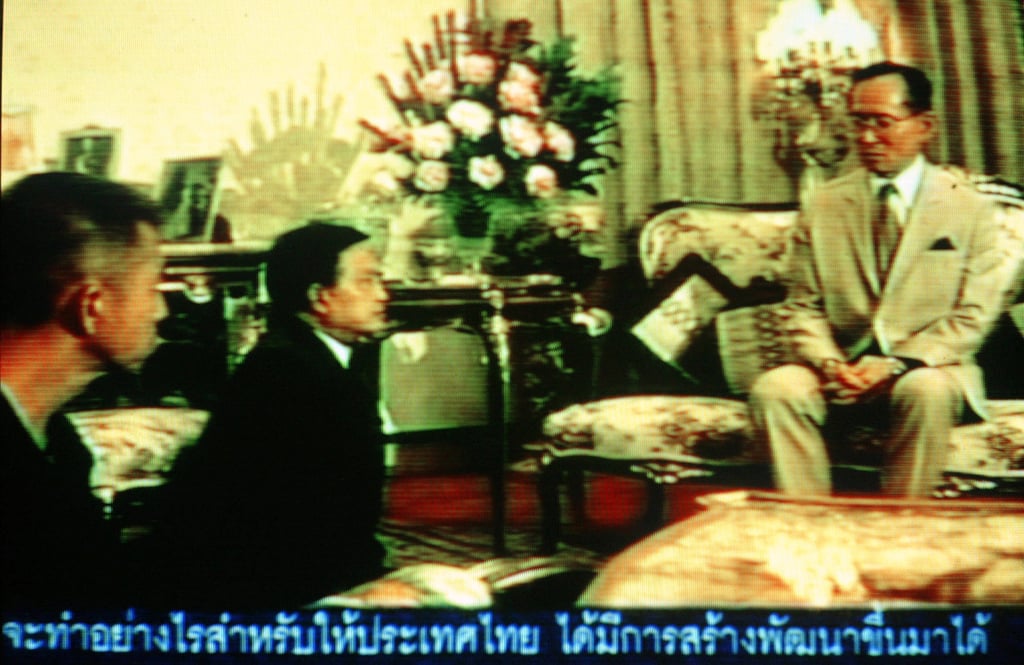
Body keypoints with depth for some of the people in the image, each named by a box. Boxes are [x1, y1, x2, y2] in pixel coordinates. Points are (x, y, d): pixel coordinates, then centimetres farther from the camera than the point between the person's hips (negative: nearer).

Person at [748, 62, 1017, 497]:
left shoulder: (968, 207, 3)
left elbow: (974, 316, -3)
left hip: (928, 368, -2)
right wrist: (828, 362, -14)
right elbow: (803, 308, 8)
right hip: (843, 372, 2)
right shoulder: (824, 206, 10)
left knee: (926, 391, -36)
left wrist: (897, 364, -17)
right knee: (774, 389, -27)